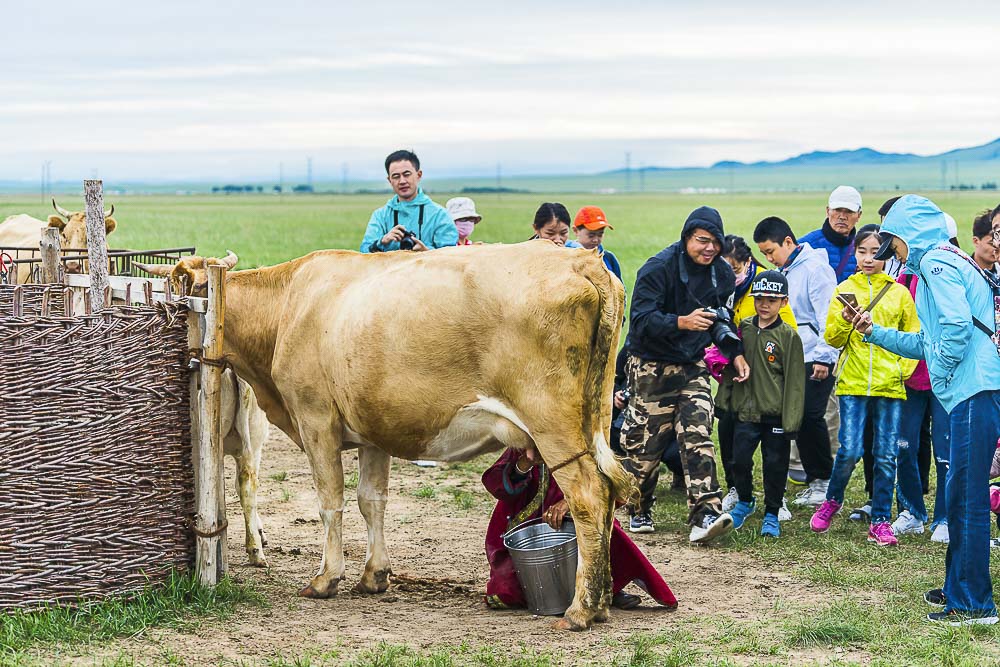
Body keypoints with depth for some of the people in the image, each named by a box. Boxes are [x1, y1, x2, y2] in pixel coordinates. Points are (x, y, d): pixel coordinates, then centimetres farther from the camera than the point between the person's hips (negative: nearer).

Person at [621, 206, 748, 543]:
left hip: (694, 366, 4)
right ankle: (638, 512, 19)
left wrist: (735, 351, 3)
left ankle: (705, 515, -16)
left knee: (698, 438, -9)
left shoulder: (722, 274, 4)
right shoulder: (658, 269, -16)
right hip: (652, 366, -4)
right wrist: (682, 322, -39)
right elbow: (641, 319, -24)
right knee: (646, 443, 0)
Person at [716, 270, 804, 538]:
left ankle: (771, 515, 18)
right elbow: (730, 366, 15)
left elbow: (795, 382, -5)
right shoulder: (743, 328, 7)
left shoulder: (789, 336, -4)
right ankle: (744, 502, 27)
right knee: (740, 459, 2)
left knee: (775, 465, 4)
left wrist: (791, 421, -9)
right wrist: (723, 400, 10)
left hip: (775, 415, -3)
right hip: (746, 410, 3)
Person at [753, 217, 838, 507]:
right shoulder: (784, 272, 16)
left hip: (816, 359, -8)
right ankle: (813, 481, 13)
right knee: (799, 419, 6)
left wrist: (823, 356, -16)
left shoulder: (814, 268, -9)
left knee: (811, 416, -10)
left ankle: (825, 481, 0)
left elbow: (827, 314, -14)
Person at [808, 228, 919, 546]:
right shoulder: (844, 290, 6)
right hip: (853, 383, -1)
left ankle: (880, 522, 9)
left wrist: (904, 367, 0)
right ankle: (832, 501, 18)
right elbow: (832, 338, 5)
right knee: (850, 451, -9)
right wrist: (844, 320, -14)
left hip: (890, 386, 1)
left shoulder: (899, 293, 7)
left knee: (886, 455, 1)